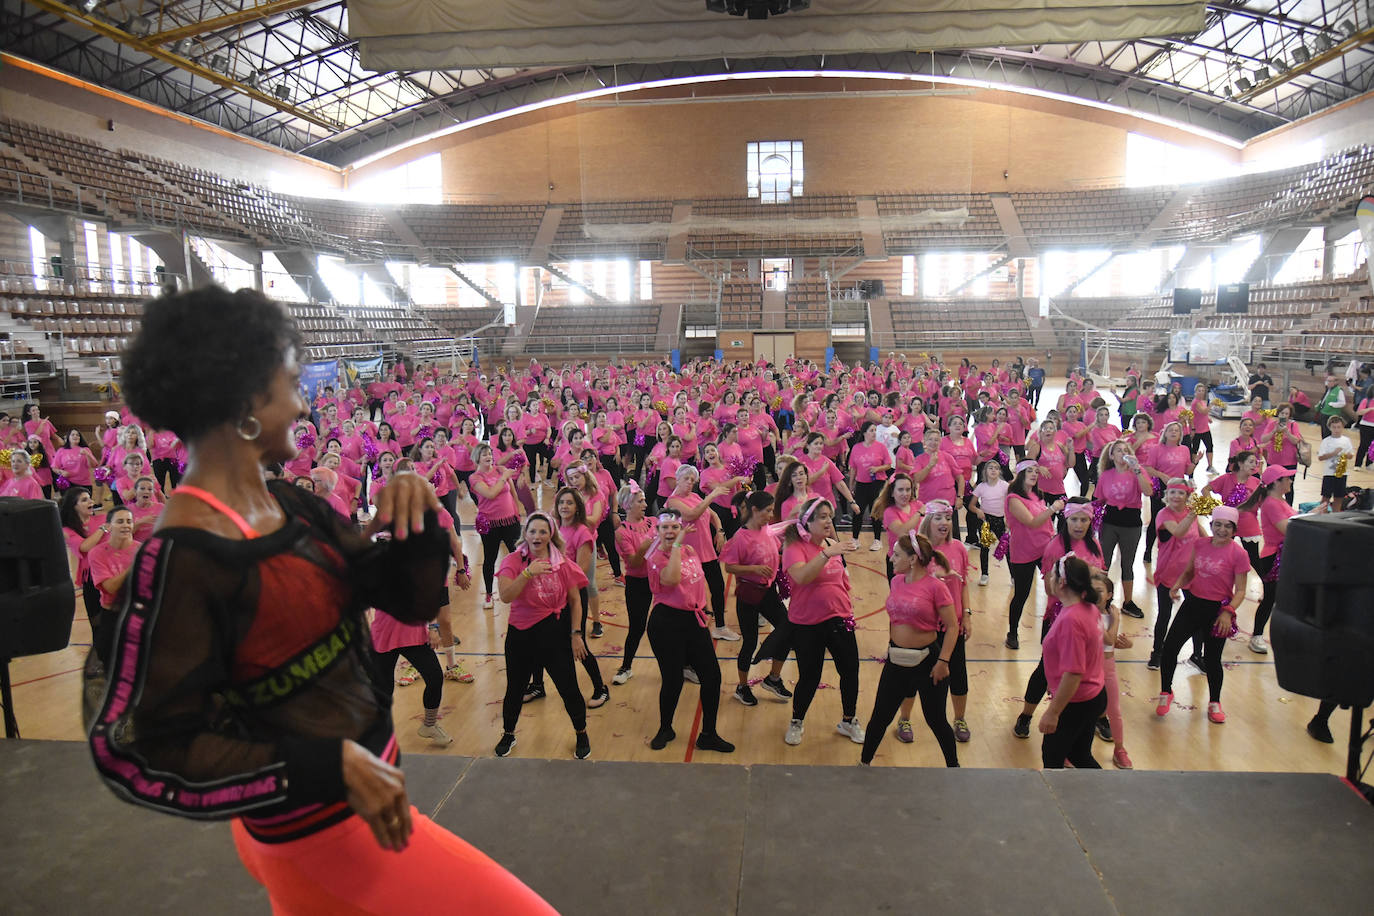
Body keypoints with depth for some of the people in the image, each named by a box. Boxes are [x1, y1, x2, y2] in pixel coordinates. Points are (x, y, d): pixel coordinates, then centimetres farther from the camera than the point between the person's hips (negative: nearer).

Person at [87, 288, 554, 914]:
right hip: (319, 826, -7)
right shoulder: (181, 557, -24)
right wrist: (332, 765, -26)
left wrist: (416, 517, -17)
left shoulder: (288, 505, -1)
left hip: (361, 779, 7)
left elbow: (412, 598, 3)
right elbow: (137, 750, -22)